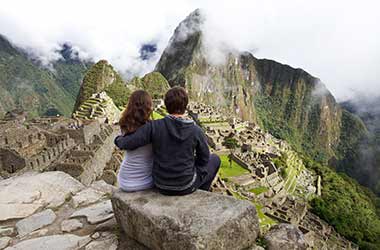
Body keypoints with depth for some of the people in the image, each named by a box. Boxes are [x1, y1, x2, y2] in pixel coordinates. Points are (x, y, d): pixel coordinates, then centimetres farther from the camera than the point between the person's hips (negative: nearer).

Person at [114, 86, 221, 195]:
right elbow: (204, 159, -6)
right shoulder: (196, 130, -18)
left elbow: (127, 143, -21)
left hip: (161, 186, 3)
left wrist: (119, 139, 2)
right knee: (214, 159, 21)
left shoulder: (154, 126, -18)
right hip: (186, 186, -2)